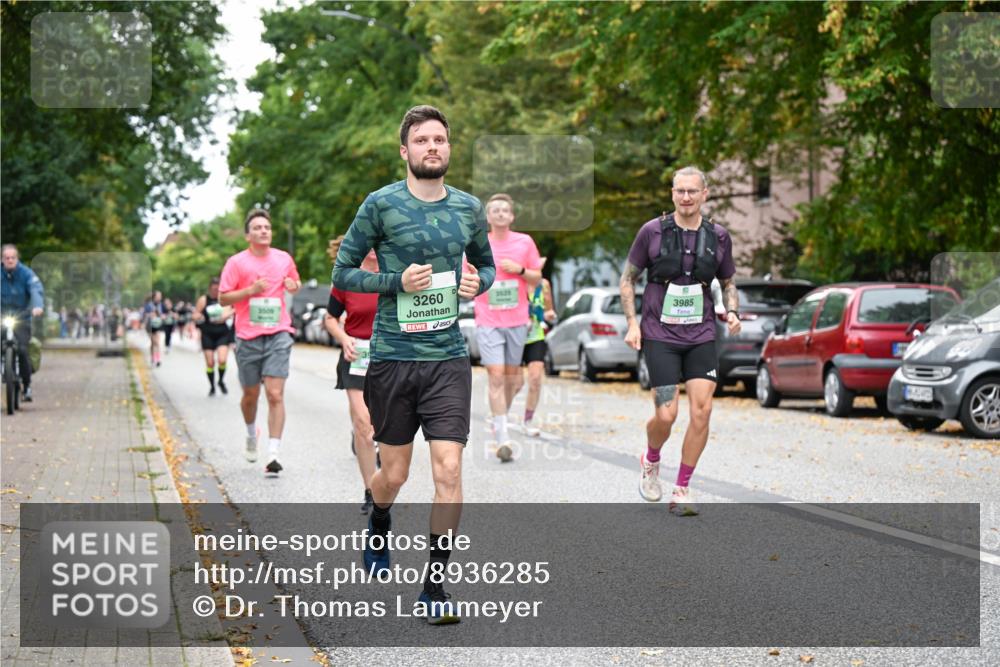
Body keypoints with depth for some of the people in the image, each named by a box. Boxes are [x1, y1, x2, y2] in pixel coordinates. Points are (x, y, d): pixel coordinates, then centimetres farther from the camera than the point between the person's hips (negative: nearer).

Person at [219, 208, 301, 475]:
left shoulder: (284, 258, 9)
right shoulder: (237, 262, 0)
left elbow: (295, 284, 27)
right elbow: (223, 298, -1)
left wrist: (294, 285, 3)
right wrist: (252, 290, -14)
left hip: (278, 335, 1)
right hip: (248, 337, -1)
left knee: (275, 394, -11)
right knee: (251, 395, 11)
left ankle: (273, 454, -13)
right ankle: (251, 434, 42)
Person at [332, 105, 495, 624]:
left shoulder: (469, 207, 7)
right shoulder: (381, 205, -4)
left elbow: (486, 263, 24)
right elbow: (342, 273, -1)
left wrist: (478, 282, 1)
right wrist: (398, 280, -15)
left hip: (449, 359, 2)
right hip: (392, 358, -2)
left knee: (448, 470, -9)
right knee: (394, 475, 9)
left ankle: (434, 585, 2)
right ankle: (379, 524, 45)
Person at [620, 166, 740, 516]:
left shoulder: (718, 237, 5)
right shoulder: (652, 231, -3)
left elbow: (728, 282, 19)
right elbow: (628, 278, 6)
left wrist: (732, 311, 0)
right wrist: (632, 323, -4)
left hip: (701, 336, 3)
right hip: (660, 335, -2)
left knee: (702, 411, -9)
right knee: (666, 415, -10)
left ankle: (681, 491, 4)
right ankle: (651, 461, 25)